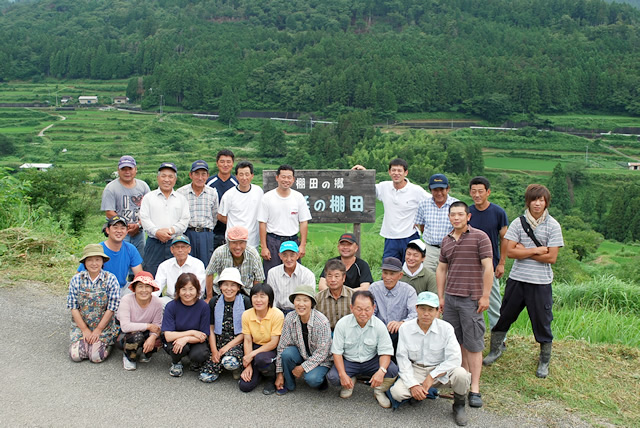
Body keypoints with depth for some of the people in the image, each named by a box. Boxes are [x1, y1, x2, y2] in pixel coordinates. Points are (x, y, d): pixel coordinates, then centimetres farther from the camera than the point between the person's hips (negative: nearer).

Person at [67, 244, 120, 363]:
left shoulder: (111, 279, -11)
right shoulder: (76, 279, -5)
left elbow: (111, 309, -10)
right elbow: (73, 308, -3)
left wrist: (98, 330, -10)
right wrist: (85, 329, -7)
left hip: (104, 326, -2)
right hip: (81, 325, 2)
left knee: (96, 357, -15)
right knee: (76, 355, -13)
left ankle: (107, 343, 17)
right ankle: (80, 341, 20)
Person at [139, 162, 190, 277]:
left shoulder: (181, 199, 13)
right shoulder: (148, 197, 11)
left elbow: (185, 220, 4)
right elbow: (144, 219, 1)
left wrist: (171, 230, -11)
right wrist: (157, 232, -13)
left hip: (175, 243, 1)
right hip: (154, 243, -1)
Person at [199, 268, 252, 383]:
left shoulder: (245, 302, -5)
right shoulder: (214, 302, 4)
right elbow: (211, 328, 6)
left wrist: (228, 346, -12)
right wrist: (214, 351, -5)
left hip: (238, 343, -3)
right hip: (218, 343, 3)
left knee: (230, 362, -35)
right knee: (206, 377, -14)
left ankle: (237, 367, 1)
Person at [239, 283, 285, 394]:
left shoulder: (277, 315, -19)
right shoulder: (246, 315, -7)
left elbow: (274, 343, -18)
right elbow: (247, 341, -3)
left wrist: (252, 354, -23)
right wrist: (248, 366, -11)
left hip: (272, 350, -3)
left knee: (260, 358, -38)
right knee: (245, 386, -12)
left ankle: (271, 378, -4)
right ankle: (259, 370, 20)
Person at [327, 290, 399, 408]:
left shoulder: (379, 326, -13)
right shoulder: (342, 324, -14)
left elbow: (385, 352, -11)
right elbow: (337, 351, -10)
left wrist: (381, 371, -32)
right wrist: (343, 374, -23)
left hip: (371, 361, 0)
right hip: (348, 361, 0)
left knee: (393, 370, -27)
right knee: (332, 377, -27)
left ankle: (379, 391, 6)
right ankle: (351, 382, 11)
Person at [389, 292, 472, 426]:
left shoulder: (446, 328, -11)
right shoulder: (405, 328, -7)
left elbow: (454, 358, -17)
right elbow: (402, 358, -6)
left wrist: (431, 377, -21)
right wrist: (412, 385, -17)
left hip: (441, 370, -1)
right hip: (415, 371, 1)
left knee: (461, 374, -33)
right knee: (397, 392, -25)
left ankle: (459, 405, 1)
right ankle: (417, 394, 13)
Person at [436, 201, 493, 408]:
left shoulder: (479, 237, -5)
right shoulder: (446, 240, 13)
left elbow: (488, 268, -8)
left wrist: (485, 296, -11)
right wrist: (440, 296, 14)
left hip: (471, 299, -5)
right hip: (450, 298, 5)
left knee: (473, 344, -2)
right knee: (456, 342, 10)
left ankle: (475, 389, 3)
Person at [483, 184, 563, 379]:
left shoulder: (552, 226, -4)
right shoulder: (518, 223, 0)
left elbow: (551, 257, -9)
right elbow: (510, 252, -7)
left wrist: (524, 251, -9)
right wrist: (536, 250, -12)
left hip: (541, 282, -2)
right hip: (517, 278, 2)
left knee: (542, 322, 6)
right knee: (504, 316, 12)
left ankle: (544, 361, 25)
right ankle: (495, 350, 31)